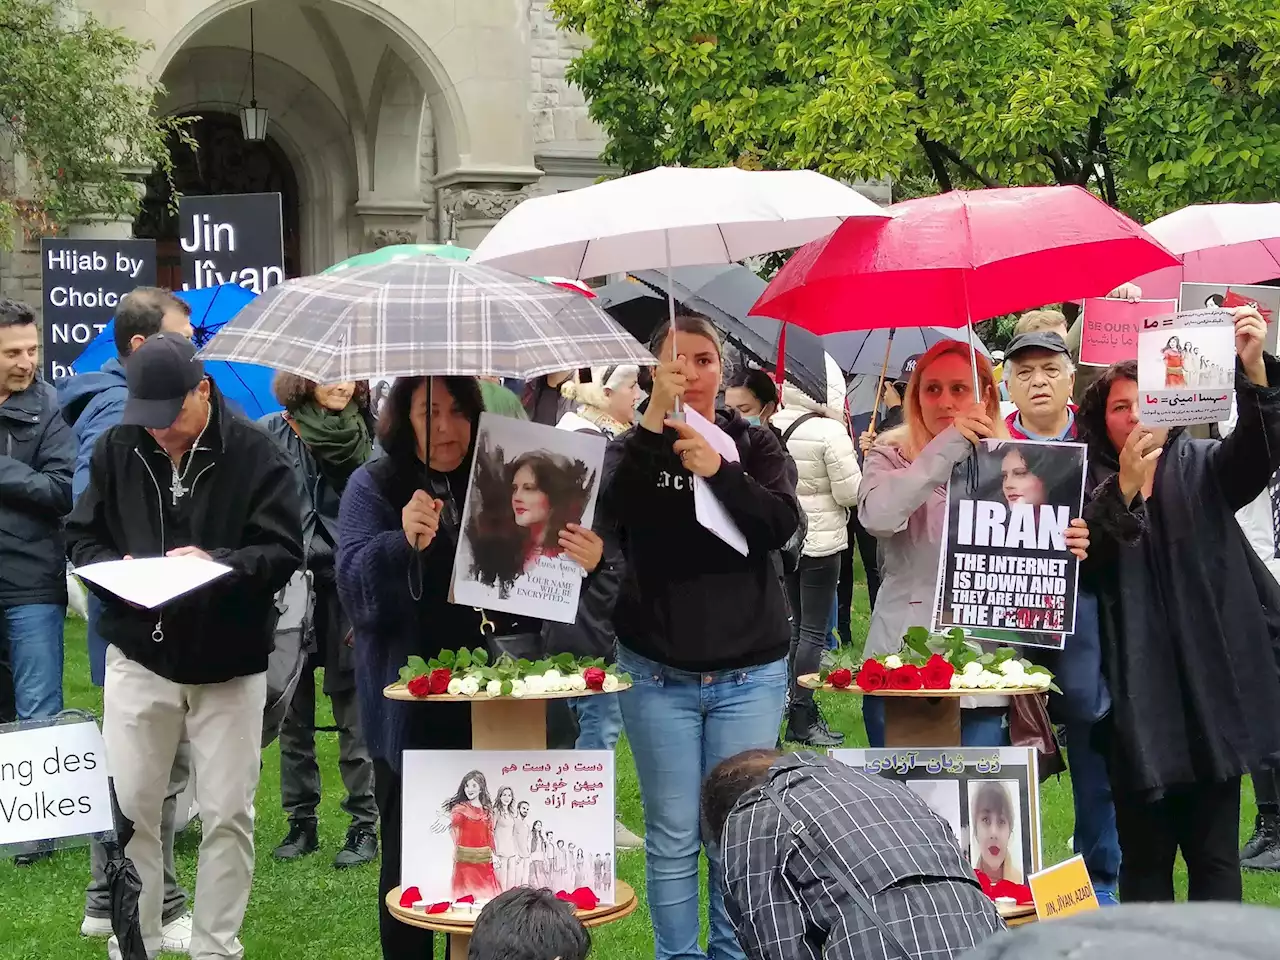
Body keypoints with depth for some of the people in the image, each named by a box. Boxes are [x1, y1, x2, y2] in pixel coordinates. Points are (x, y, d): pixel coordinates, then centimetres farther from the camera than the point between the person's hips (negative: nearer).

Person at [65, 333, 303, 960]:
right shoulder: (116, 449, 3)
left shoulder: (253, 455, -8)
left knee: (227, 814, 5)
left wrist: (217, 563, -25)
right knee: (127, 808, 7)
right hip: (138, 656, 2)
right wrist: (115, 567, -13)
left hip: (229, 666, -2)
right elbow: (81, 537, 8)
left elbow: (284, 551, -10)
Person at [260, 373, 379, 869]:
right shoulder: (271, 435, 1)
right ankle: (302, 820, 20)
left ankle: (364, 824, 8)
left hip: (350, 591, -1)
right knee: (294, 711, 8)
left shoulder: (372, 437, 3)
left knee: (354, 708, 0)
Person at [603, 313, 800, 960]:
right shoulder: (639, 446, 3)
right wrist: (654, 420, -26)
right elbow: (608, 509, -18)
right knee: (673, 837, 2)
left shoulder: (754, 445, 6)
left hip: (749, 672, 1)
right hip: (658, 673, 0)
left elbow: (784, 524, -10)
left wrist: (719, 470, -24)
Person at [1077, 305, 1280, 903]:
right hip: (1135, 692, -1)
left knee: (1215, 856, 4)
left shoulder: (1199, 469, 7)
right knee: (1144, 857, 7)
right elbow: (1083, 566, -14)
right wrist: (1125, 486, -27)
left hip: (1210, 683, 1)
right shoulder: (1088, 486, 4)